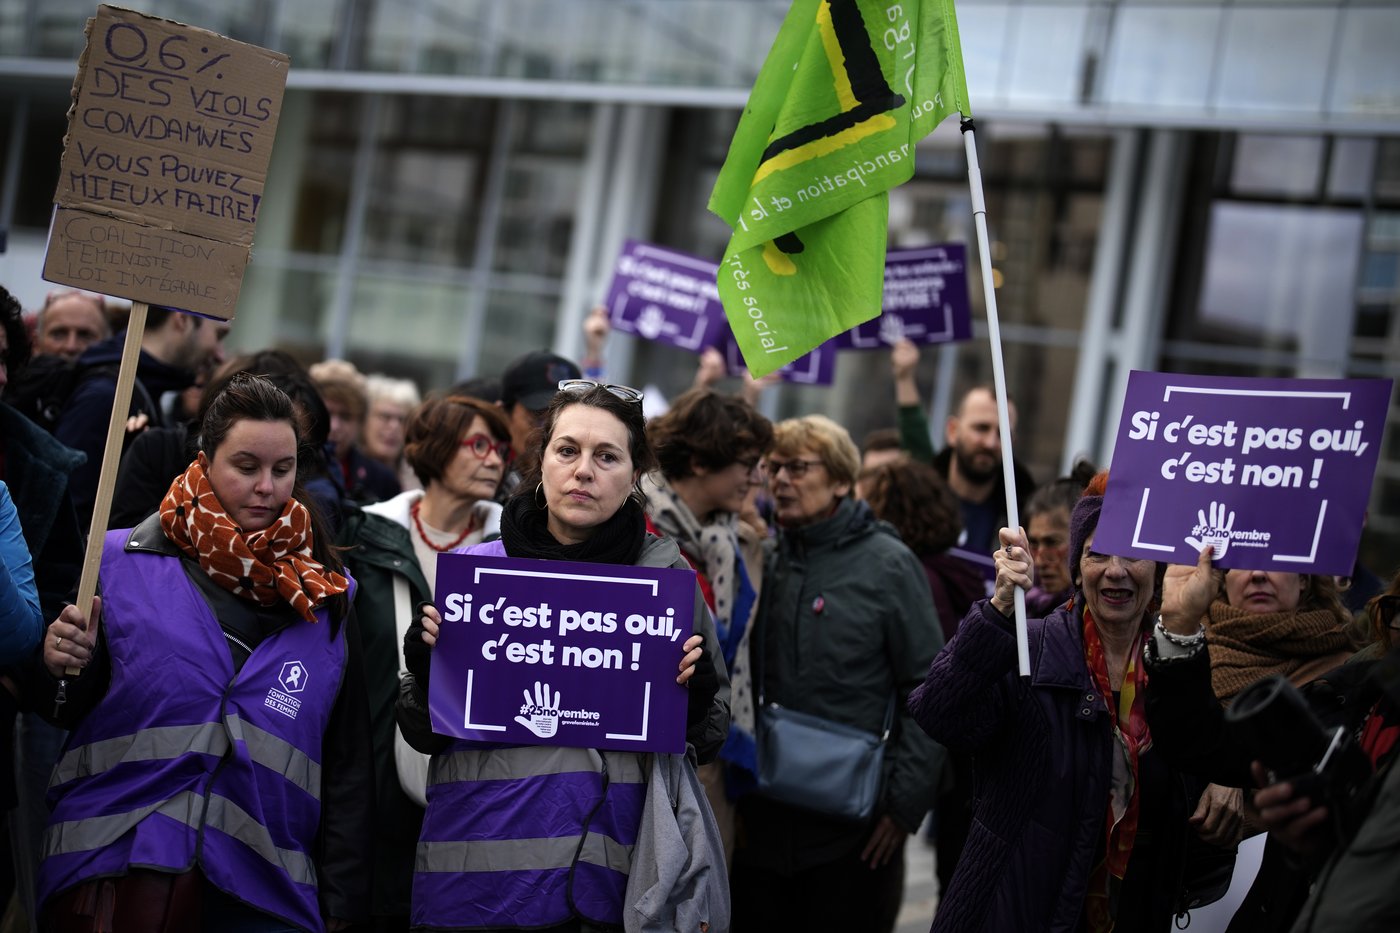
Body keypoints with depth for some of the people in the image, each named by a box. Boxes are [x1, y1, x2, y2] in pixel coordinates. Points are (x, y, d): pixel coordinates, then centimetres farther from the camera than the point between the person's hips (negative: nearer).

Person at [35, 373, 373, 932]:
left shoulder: (324, 597, 8)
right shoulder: (120, 560, 2)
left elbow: (347, 760, 10)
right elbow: (69, 712, 7)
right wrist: (65, 670, -15)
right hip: (116, 864, -1)